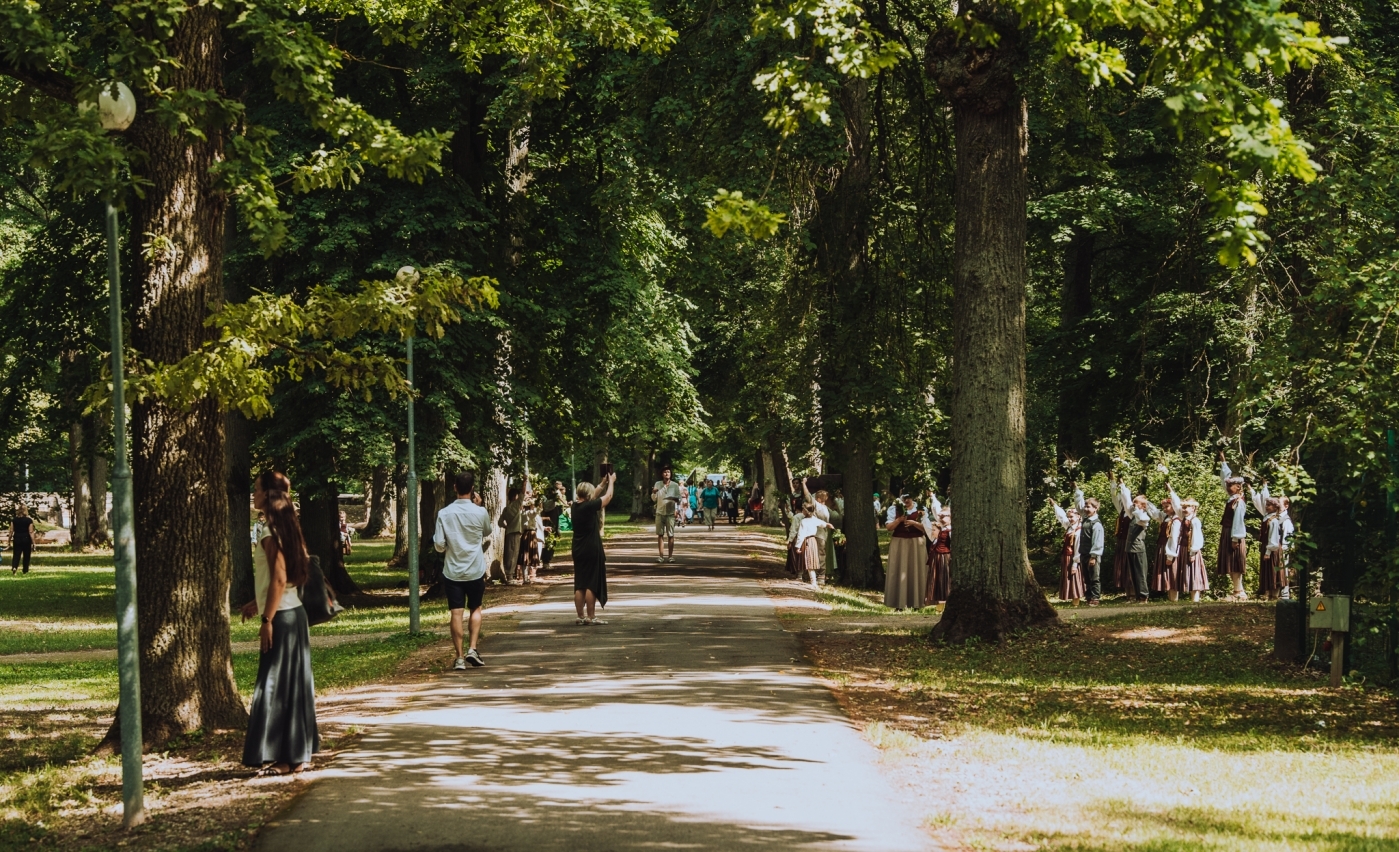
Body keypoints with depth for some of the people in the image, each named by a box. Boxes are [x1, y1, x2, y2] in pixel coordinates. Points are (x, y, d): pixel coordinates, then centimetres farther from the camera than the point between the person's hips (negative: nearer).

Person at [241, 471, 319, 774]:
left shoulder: (272, 534, -16)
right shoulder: (286, 528, 12)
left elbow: (279, 579, -21)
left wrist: (267, 620, -20)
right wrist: (259, 603, 26)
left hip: (281, 618, -9)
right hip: (293, 614, 10)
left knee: (275, 687, -4)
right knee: (292, 686, 13)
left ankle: (285, 759, -1)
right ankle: (297, 754, 17)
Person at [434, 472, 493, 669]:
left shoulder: (444, 514, -7)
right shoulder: (480, 512, -7)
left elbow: (439, 545, -6)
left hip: (452, 571, 0)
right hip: (476, 570, 0)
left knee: (456, 614, 2)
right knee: (475, 609, 17)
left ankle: (460, 658, 3)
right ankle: (472, 649, 4)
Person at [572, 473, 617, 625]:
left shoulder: (576, 506, 4)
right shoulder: (590, 506, -16)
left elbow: (592, 497, 23)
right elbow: (608, 496, -4)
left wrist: (603, 484, 26)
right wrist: (611, 482, 12)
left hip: (578, 551, 7)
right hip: (591, 551, -7)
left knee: (579, 585, 8)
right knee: (591, 585, -3)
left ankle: (581, 617, 11)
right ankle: (591, 617, -1)